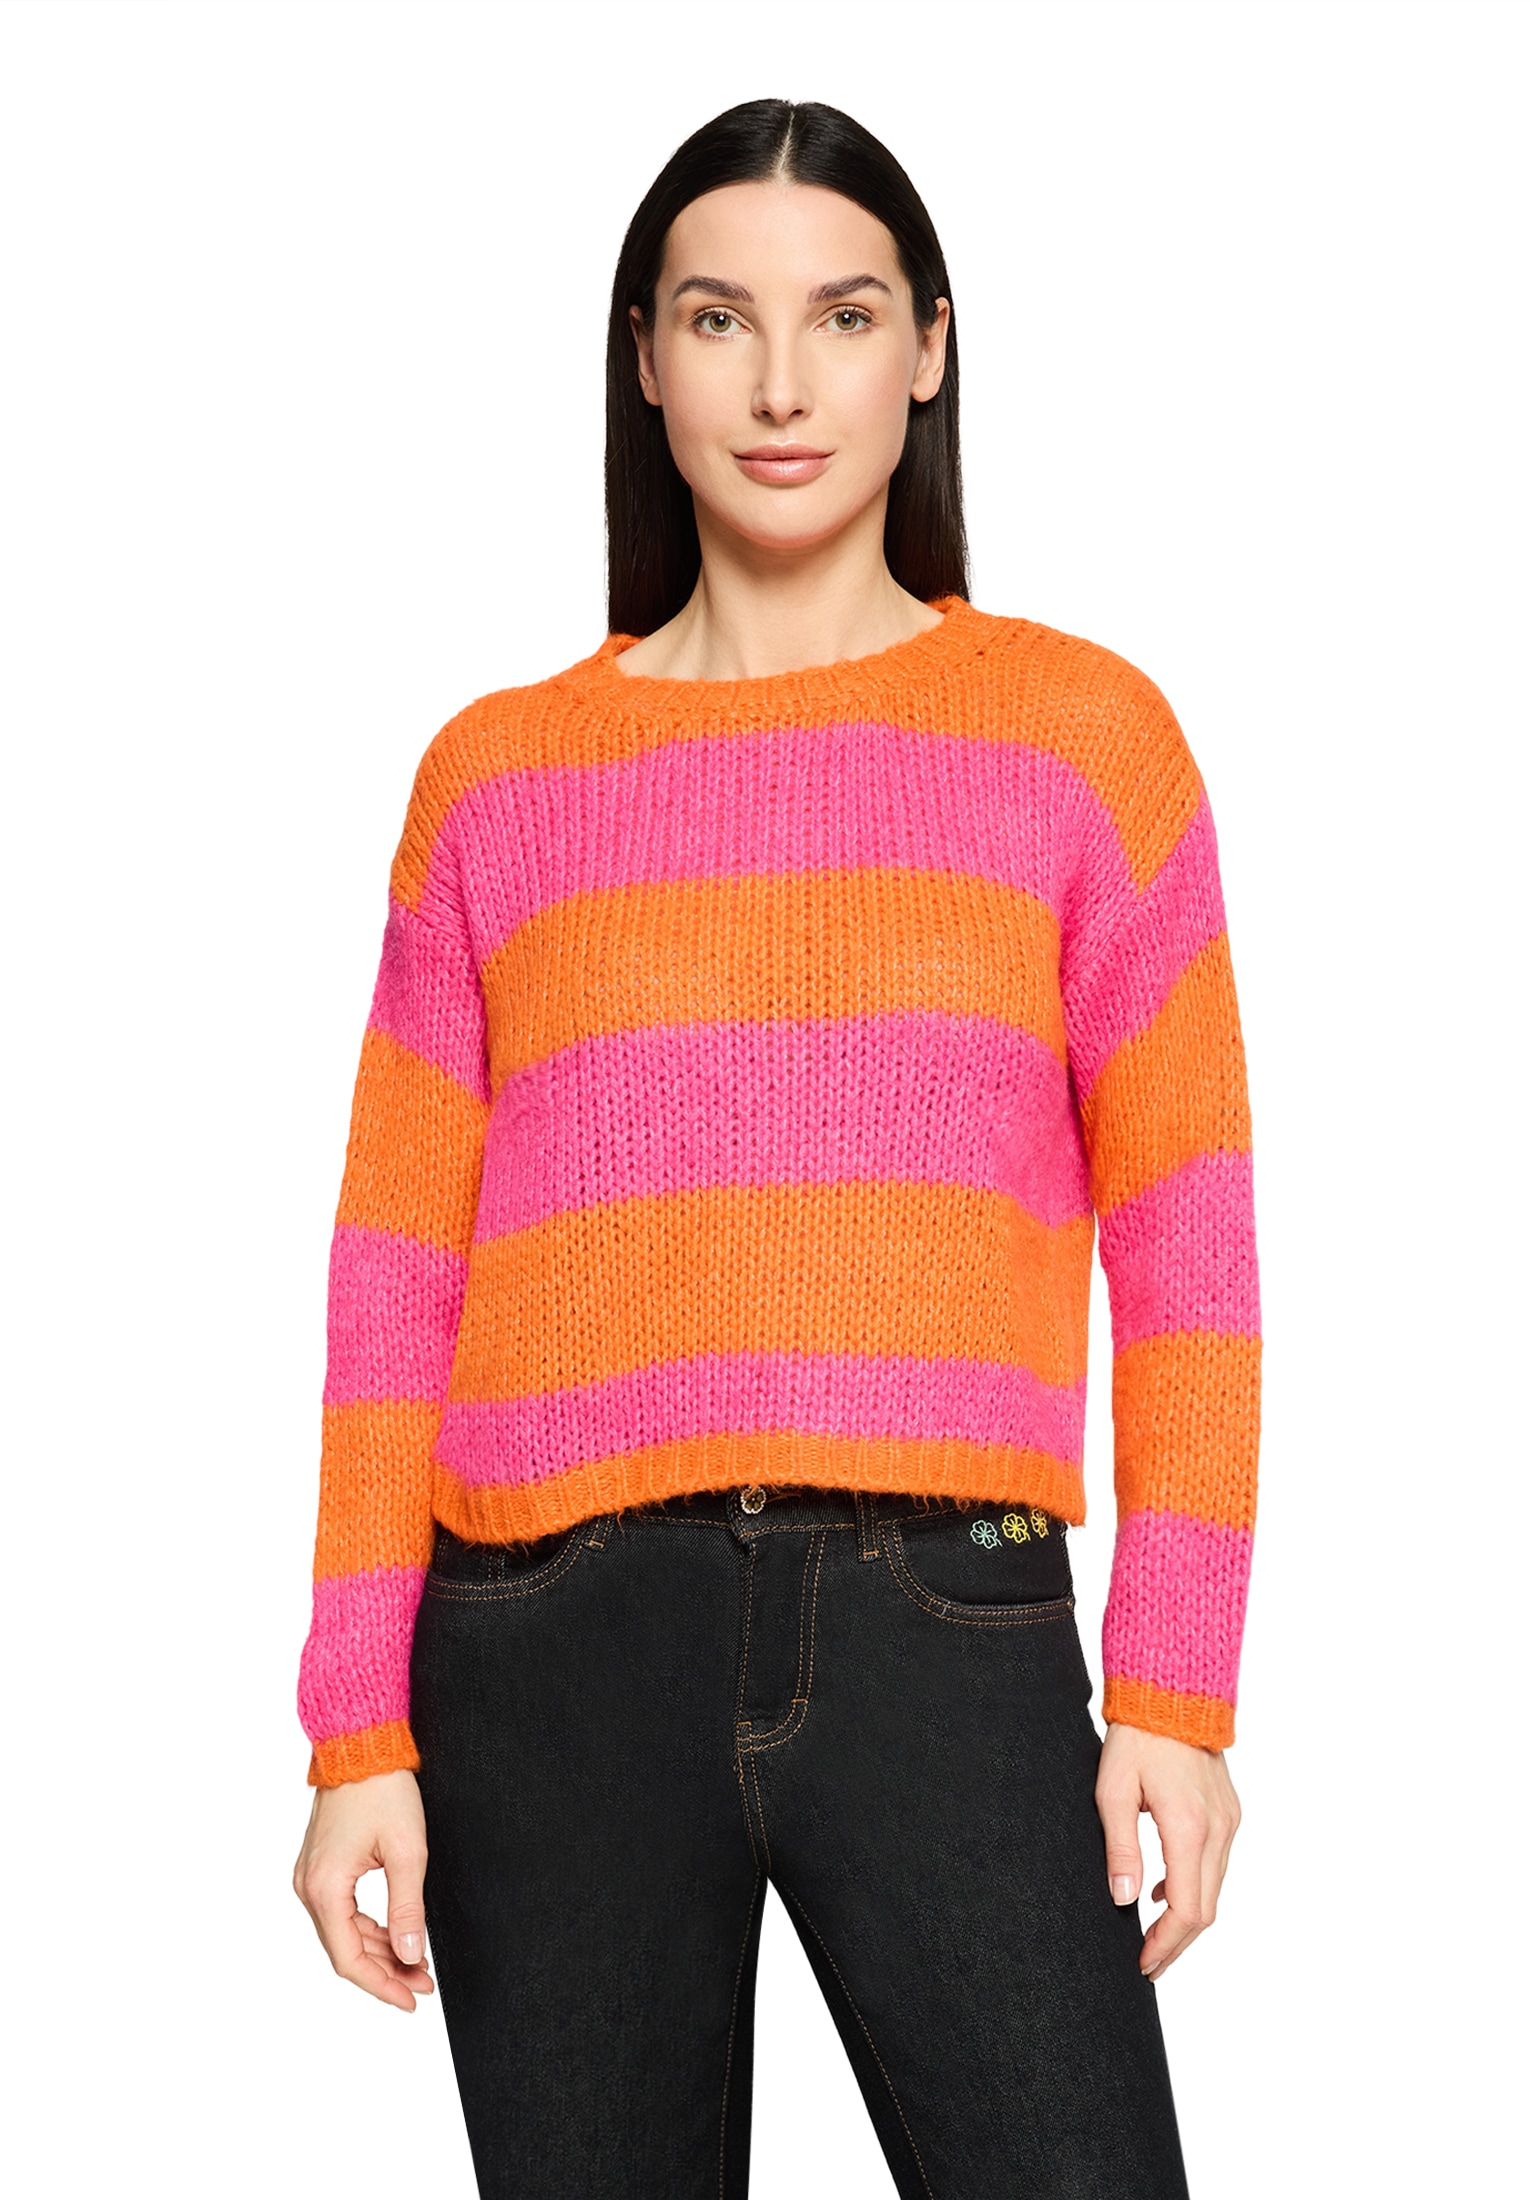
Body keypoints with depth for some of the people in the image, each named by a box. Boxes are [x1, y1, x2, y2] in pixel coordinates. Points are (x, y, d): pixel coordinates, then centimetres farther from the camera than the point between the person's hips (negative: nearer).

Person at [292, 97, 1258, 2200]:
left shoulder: (1082, 734, 8)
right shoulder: (499, 775, 11)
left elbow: (1185, 1238, 4)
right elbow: (399, 1270, 9)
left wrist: (1179, 1695, -3)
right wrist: (359, 1728, 3)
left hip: (944, 1618, -1)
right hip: (553, 1640, 2)